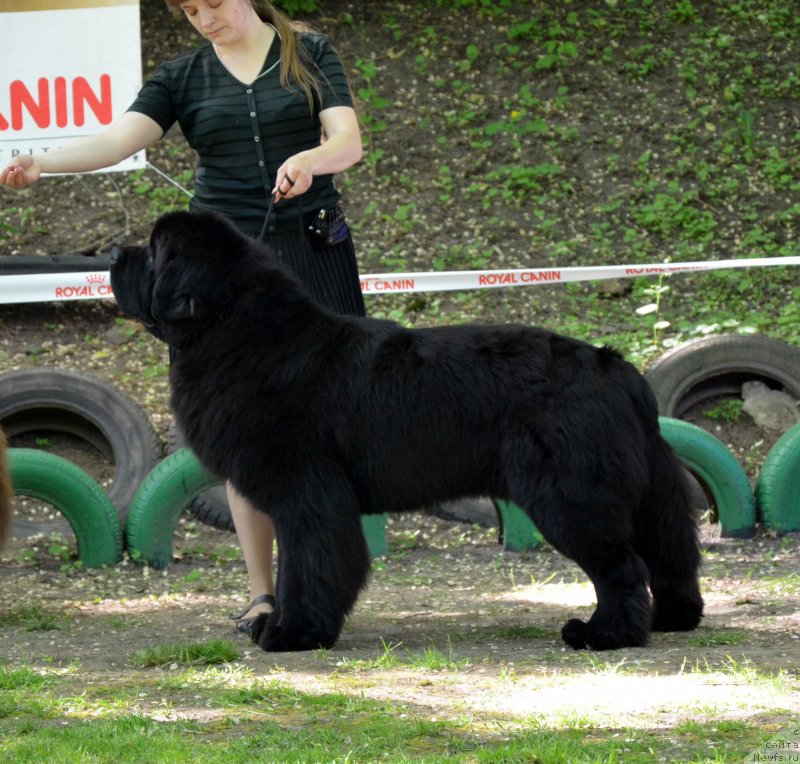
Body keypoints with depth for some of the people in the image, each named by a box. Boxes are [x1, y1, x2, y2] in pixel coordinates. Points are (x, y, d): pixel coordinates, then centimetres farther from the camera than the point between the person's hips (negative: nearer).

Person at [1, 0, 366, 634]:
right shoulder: (183, 78, 7)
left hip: (312, 256, -1)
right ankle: (262, 593, 0)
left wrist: (308, 159, -29)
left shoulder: (309, 55, 5)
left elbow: (349, 142, -5)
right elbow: (120, 140, -8)